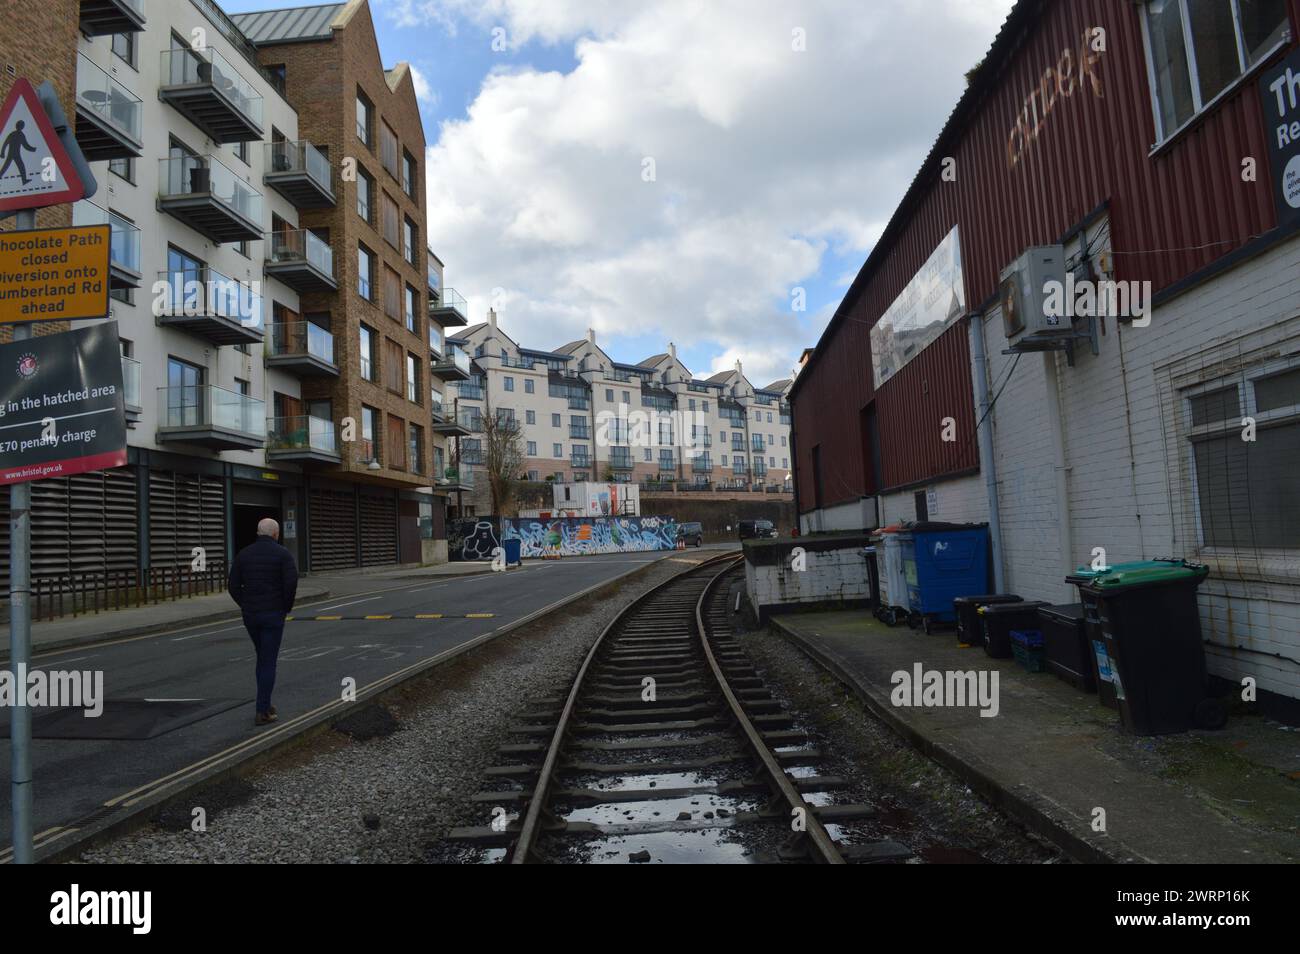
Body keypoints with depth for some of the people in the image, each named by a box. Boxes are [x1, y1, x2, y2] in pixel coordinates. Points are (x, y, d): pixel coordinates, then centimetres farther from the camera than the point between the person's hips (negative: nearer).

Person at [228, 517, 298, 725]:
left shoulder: (243, 554, 6)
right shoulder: (283, 554, -7)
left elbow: (234, 587, 1)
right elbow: (291, 583, -17)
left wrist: (247, 606, 12)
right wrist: (287, 607, -1)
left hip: (250, 615, 4)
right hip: (273, 615, -4)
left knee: (263, 657, 21)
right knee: (269, 662, 2)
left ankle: (265, 704, 23)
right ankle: (262, 712, 0)